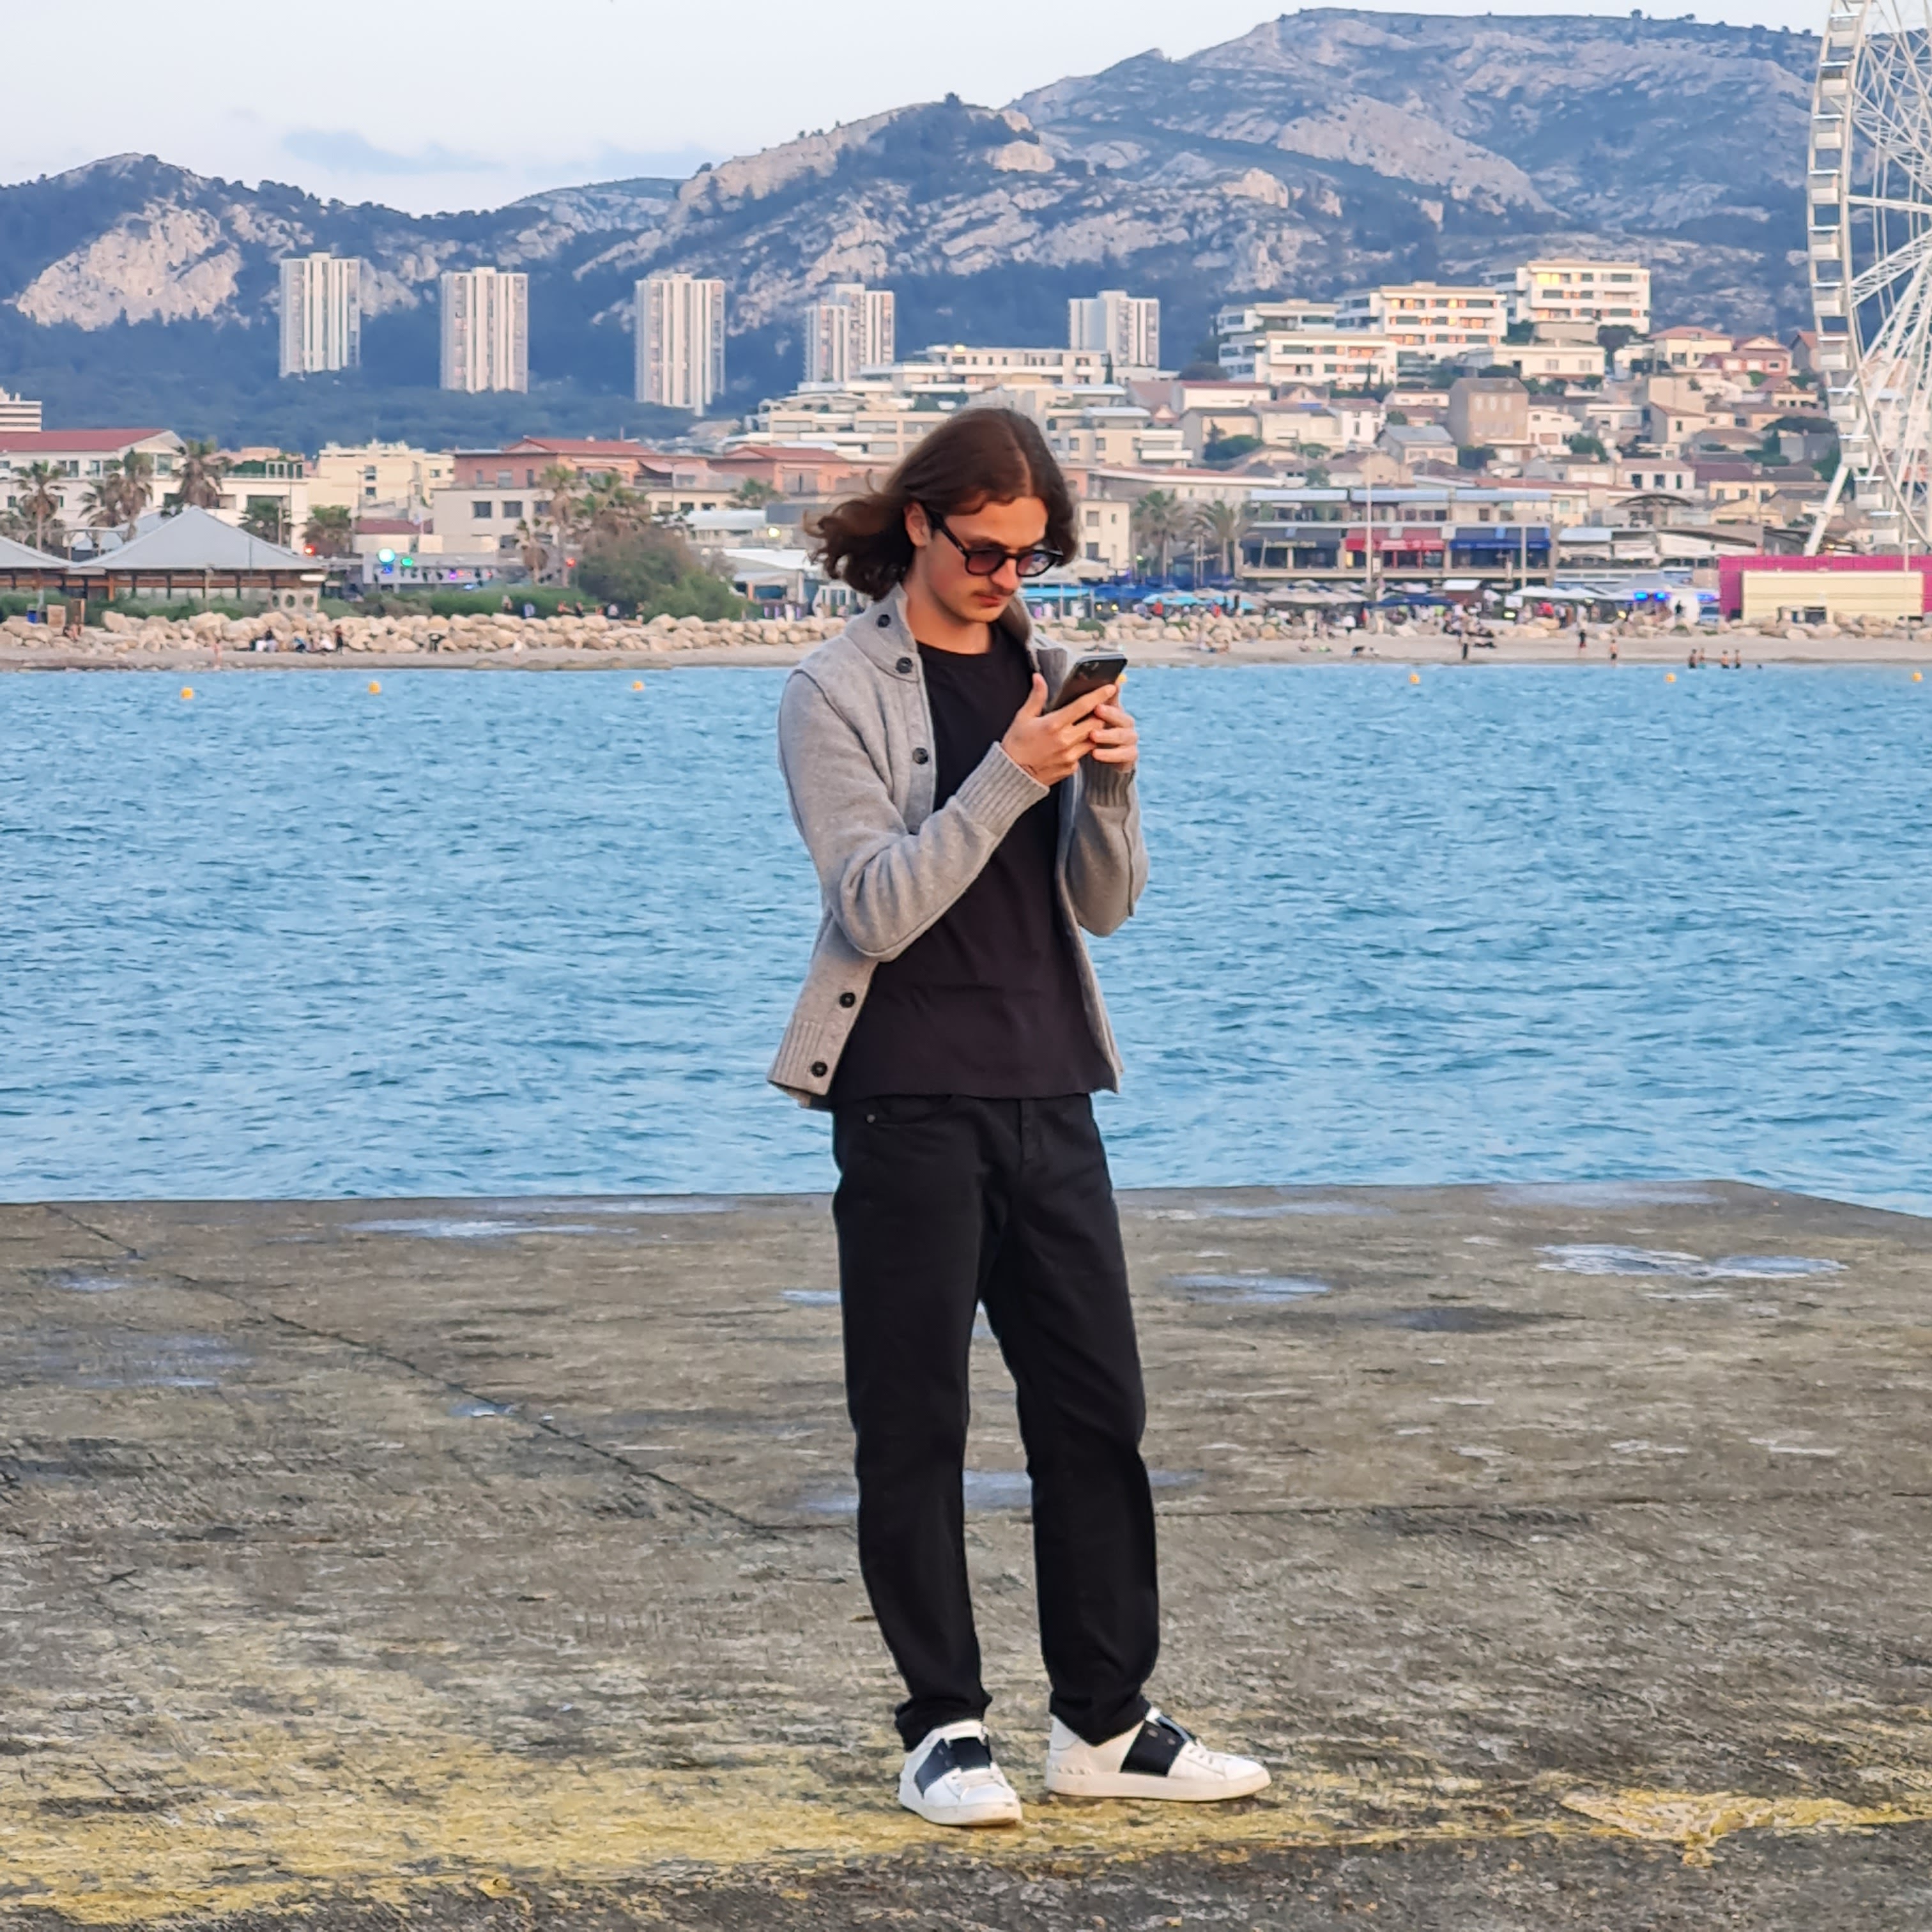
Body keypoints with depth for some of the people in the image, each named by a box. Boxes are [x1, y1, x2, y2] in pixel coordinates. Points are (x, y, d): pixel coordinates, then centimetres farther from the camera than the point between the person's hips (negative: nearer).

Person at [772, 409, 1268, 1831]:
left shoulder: (1047, 675, 11)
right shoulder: (839, 693, -5)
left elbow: (1105, 904, 10)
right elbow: (878, 905, -14)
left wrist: (1111, 787, -9)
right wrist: (1010, 778, -22)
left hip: (1049, 1092, 5)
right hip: (911, 1100, -5)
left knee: (1097, 1406, 5)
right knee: (916, 1422, -1)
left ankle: (1105, 1724, 12)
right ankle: (946, 1729, 6)